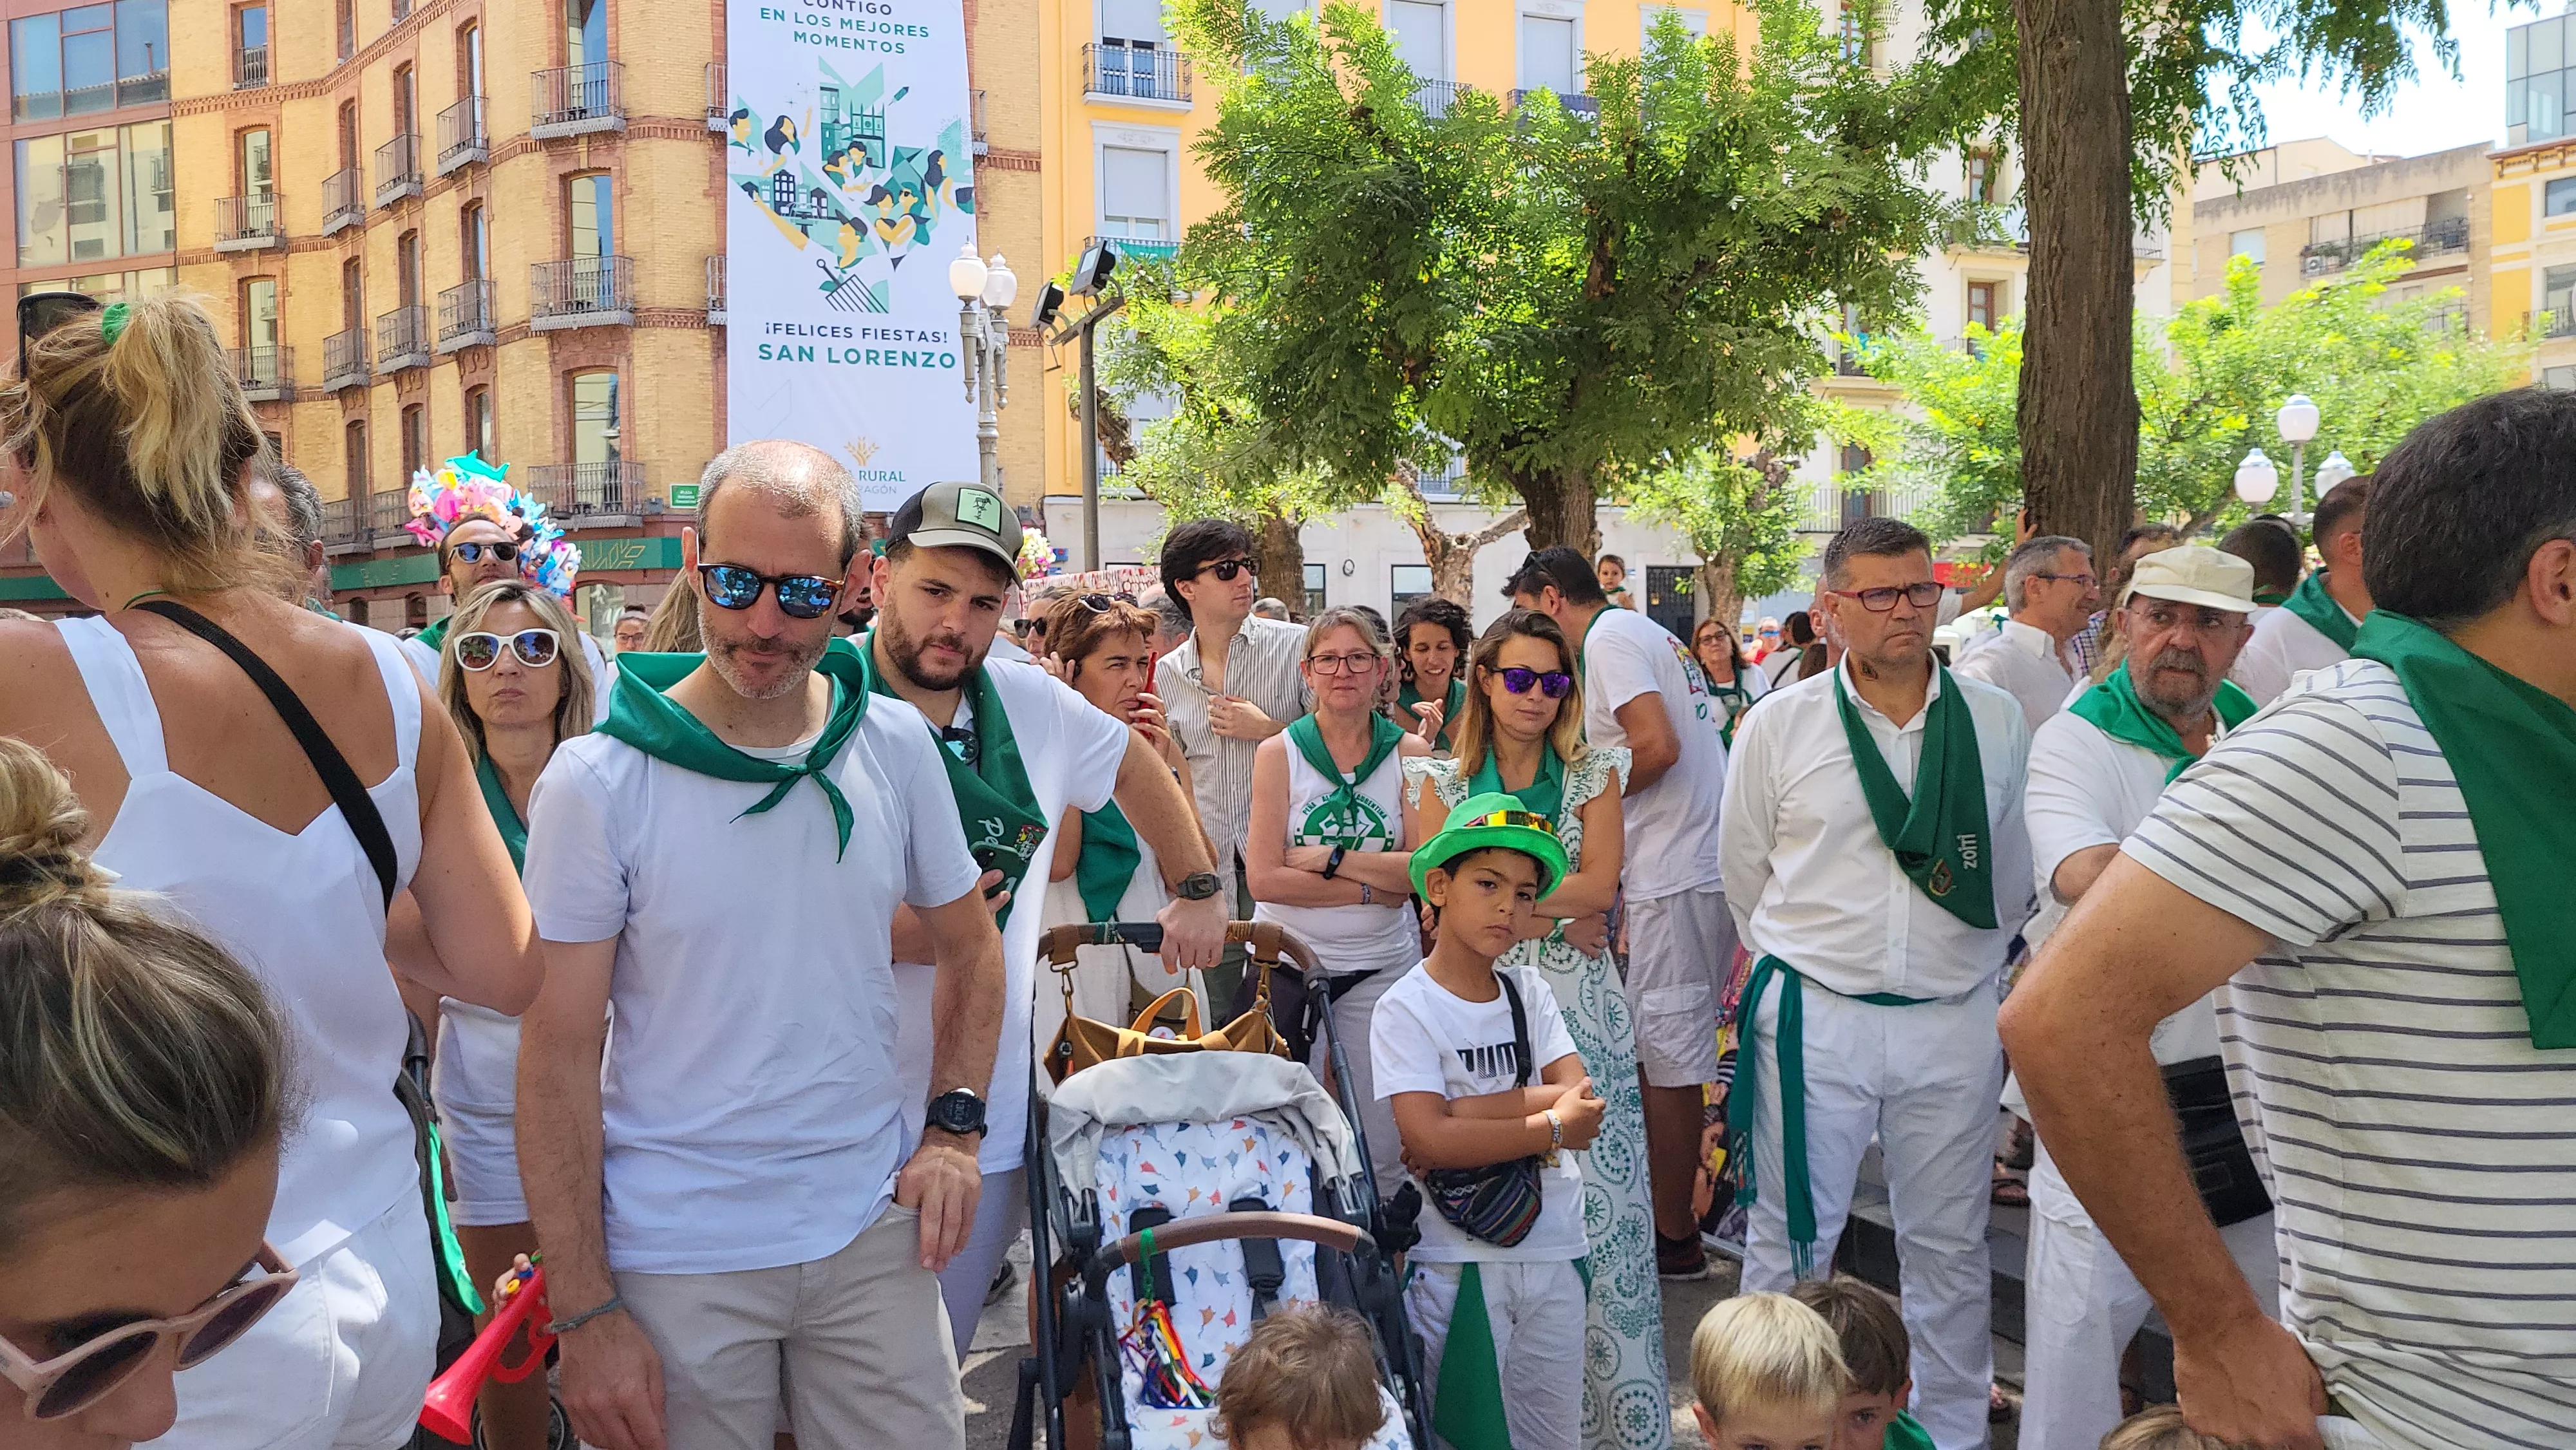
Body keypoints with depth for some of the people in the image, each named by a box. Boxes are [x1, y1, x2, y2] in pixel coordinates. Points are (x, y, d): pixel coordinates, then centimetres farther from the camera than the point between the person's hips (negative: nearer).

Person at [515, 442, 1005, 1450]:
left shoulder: (896, 745, -1)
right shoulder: (597, 783, -11)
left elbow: (969, 944, 12)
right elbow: (558, 1055, -9)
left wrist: (955, 1129, 0)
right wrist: (583, 1314, -10)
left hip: (873, 1229, 3)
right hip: (676, 1257, -2)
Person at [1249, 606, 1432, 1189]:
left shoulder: (1409, 754, 1)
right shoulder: (1278, 753, -2)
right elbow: (1265, 877, -11)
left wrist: (1327, 859, -16)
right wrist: (1372, 887, -14)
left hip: (1382, 964, 1)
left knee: (1381, 1142, 5)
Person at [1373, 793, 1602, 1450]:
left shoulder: (1530, 991, 6)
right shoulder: (1406, 1009, -10)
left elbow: (1581, 1099, -6)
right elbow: (1429, 1137, -20)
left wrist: (1464, 1113, -17)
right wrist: (1552, 1124, -14)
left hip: (1553, 1248, 5)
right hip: (1457, 1261, -5)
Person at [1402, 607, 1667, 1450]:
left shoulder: (1593, 775, 11)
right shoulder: (1441, 781, 9)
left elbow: (1600, 886, -1)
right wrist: (1559, 916, -8)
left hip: (1579, 1004, 1)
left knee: (1595, 1189, -7)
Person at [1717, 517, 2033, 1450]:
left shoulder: (1997, 721, 4)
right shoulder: (1779, 724, -1)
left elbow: (2012, 875, 14)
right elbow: (1746, 876, 9)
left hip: (1955, 1023, 2)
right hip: (1812, 1019, -1)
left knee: (1949, 1249, 12)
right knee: (1789, 1244, 6)